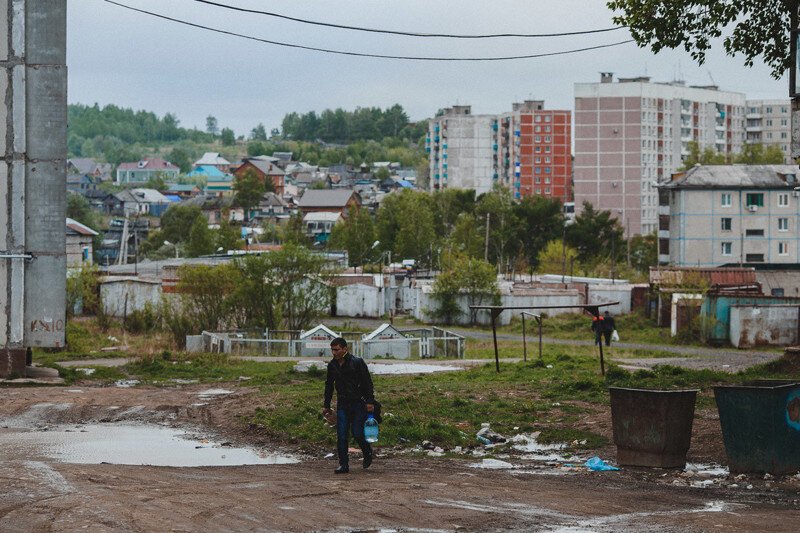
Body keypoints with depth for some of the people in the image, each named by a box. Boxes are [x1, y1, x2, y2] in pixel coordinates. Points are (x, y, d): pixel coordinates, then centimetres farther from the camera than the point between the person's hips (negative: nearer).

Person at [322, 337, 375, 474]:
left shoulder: (357, 362, -9)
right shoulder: (332, 365, 7)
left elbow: (368, 383, -8)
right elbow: (329, 386, 18)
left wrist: (370, 402, -13)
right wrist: (326, 406, 18)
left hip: (359, 403, -5)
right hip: (342, 405, 5)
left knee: (358, 433, -6)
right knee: (341, 436, -2)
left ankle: (368, 454, 22)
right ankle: (343, 465, 3)